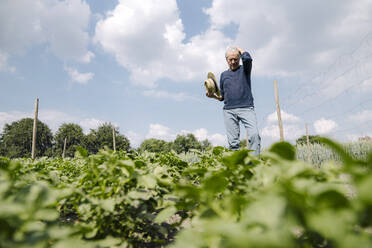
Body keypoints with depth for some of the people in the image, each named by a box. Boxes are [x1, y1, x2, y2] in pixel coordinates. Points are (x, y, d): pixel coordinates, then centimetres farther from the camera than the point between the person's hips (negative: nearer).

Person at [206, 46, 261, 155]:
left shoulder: (244, 69, 13)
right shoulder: (224, 75, 21)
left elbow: (247, 58, -11)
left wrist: (239, 49, 9)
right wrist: (213, 95, 2)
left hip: (246, 108, -2)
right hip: (229, 110, 3)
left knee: (254, 135, -20)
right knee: (233, 141, -3)